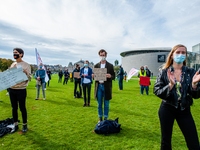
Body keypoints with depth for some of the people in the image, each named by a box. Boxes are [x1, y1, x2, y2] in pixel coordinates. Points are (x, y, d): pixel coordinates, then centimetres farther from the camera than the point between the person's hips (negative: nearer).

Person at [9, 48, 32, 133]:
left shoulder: (26, 65, -6)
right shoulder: (12, 64, 12)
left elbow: (29, 78, -9)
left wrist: (26, 73, -27)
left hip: (21, 90, -6)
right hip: (12, 89, 6)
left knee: (22, 108, 4)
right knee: (14, 108, 13)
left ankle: (25, 125, 20)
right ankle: (15, 125, 27)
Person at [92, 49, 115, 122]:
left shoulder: (110, 66, 3)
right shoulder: (96, 66, 10)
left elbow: (114, 76, 1)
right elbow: (94, 77, 11)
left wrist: (110, 76, -21)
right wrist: (93, 76, -12)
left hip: (106, 87, -2)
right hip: (98, 86, 2)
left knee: (106, 104, 6)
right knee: (99, 104, 10)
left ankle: (106, 118, 22)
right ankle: (100, 118, 25)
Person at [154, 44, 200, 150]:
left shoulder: (191, 72, 1)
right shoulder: (164, 72, -3)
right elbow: (156, 91, -10)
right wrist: (170, 85, -25)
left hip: (184, 110, 2)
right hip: (167, 109, -1)